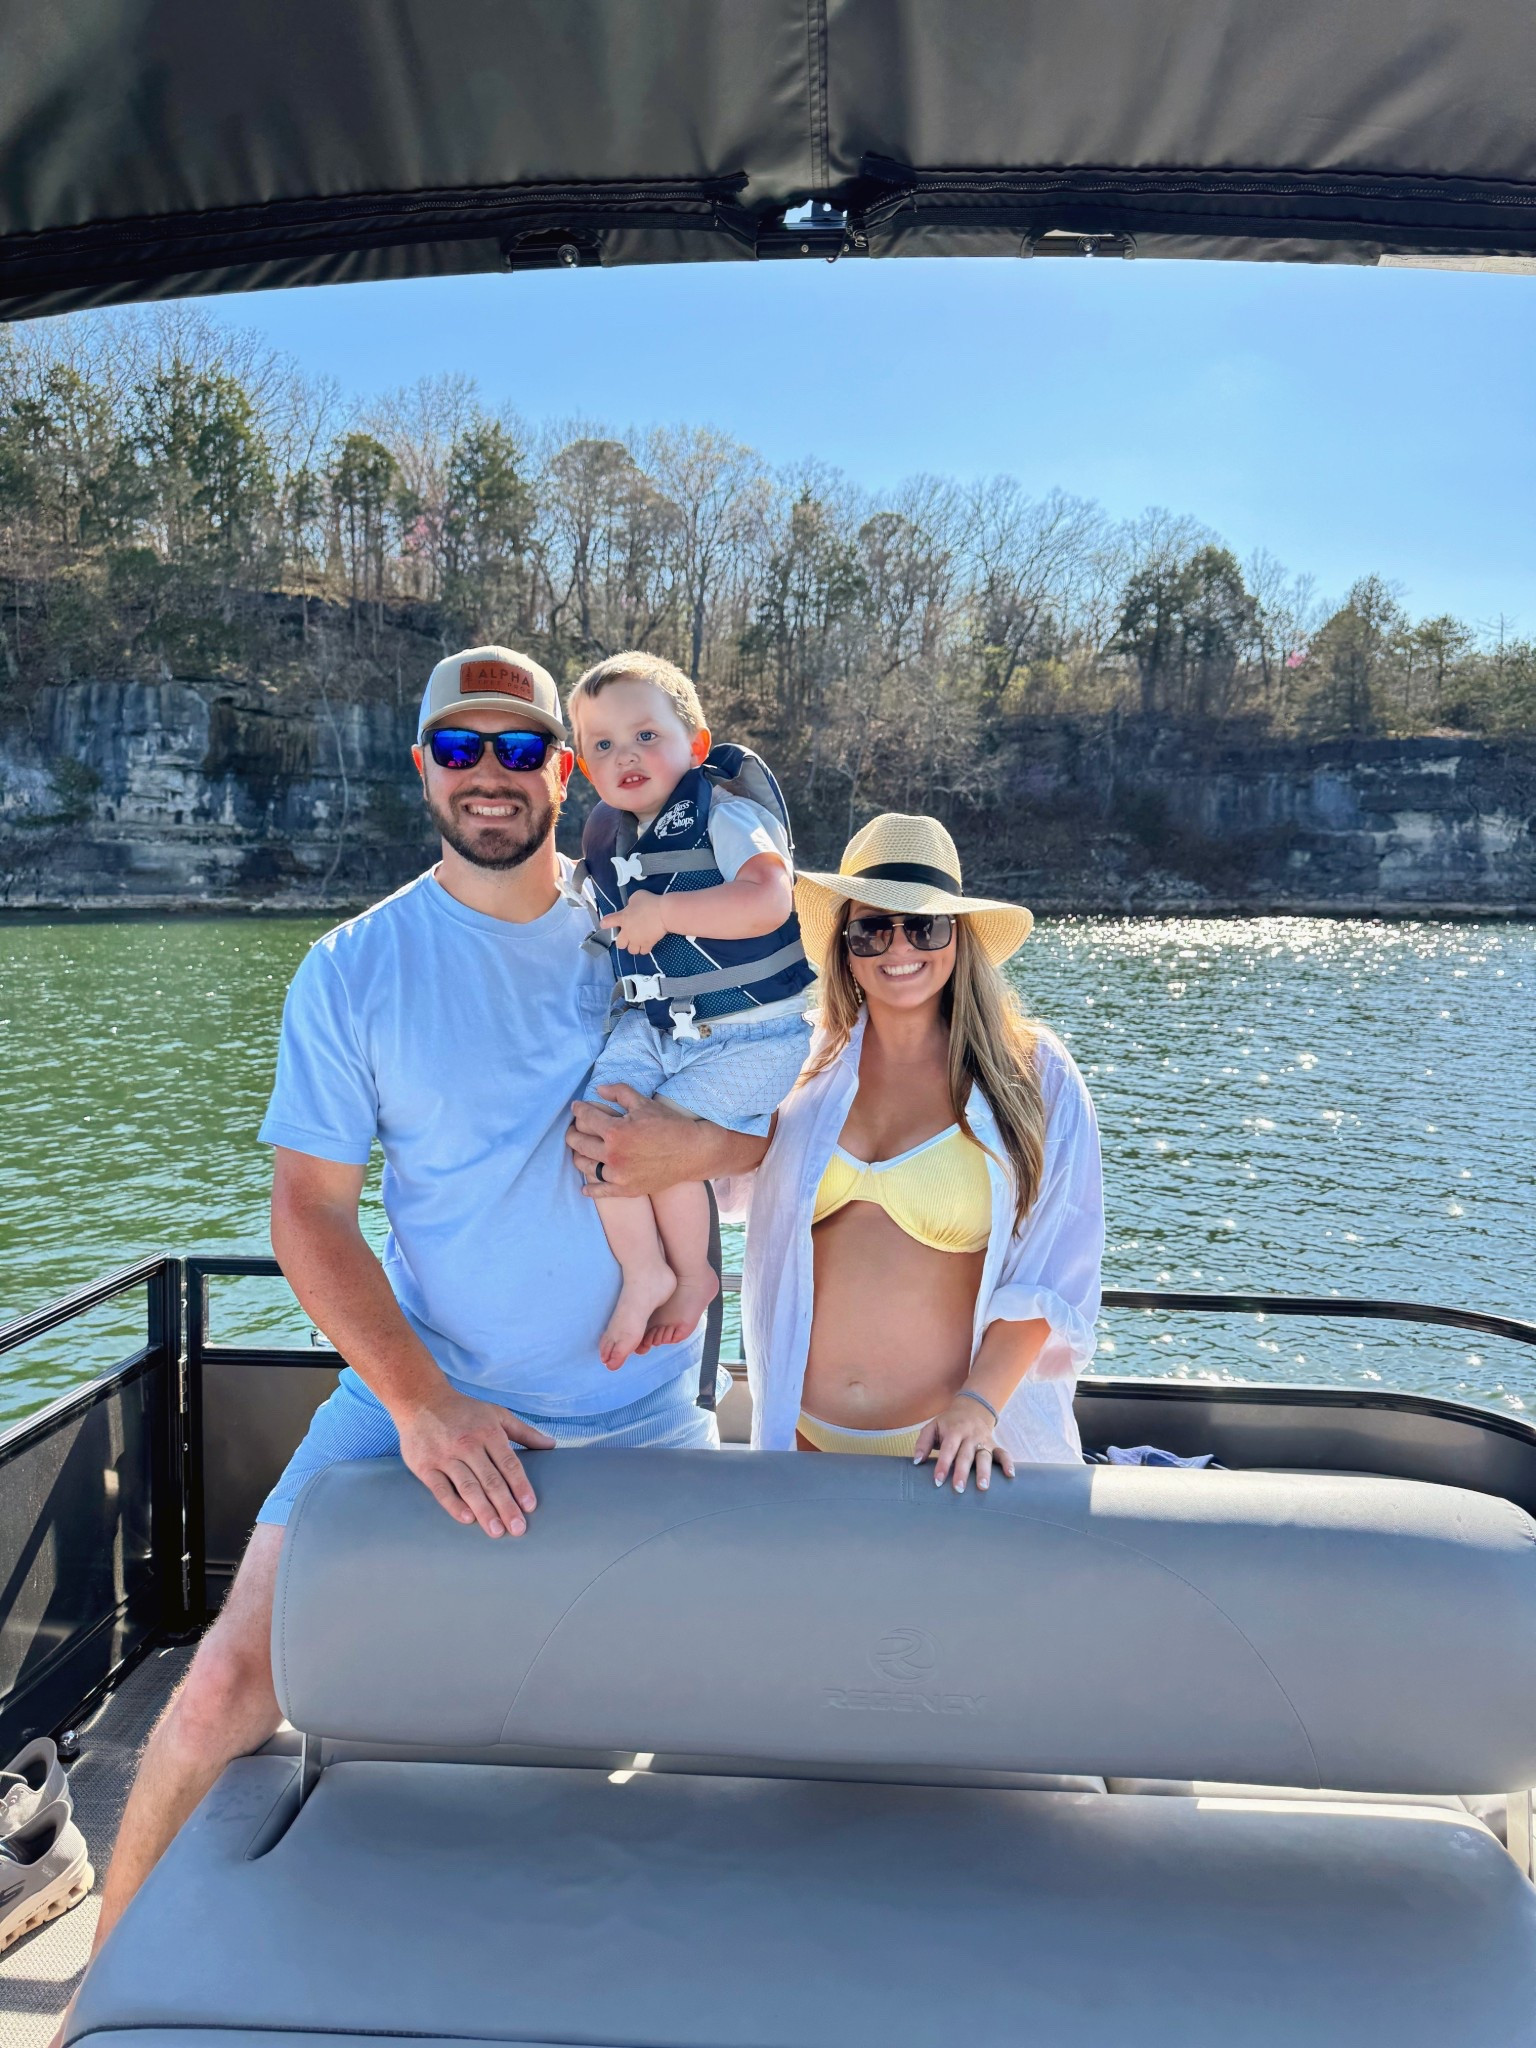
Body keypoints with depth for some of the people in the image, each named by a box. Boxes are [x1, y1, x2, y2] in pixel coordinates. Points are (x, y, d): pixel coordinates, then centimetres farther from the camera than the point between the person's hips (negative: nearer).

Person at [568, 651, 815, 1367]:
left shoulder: (726, 815, -13)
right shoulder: (606, 837, 11)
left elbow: (768, 902, -32)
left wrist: (664, 912, -27)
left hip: (750, 1034, -7)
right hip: (652, 1025, 7)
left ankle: (693, 1275, 7)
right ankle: (643, 1273, 2)